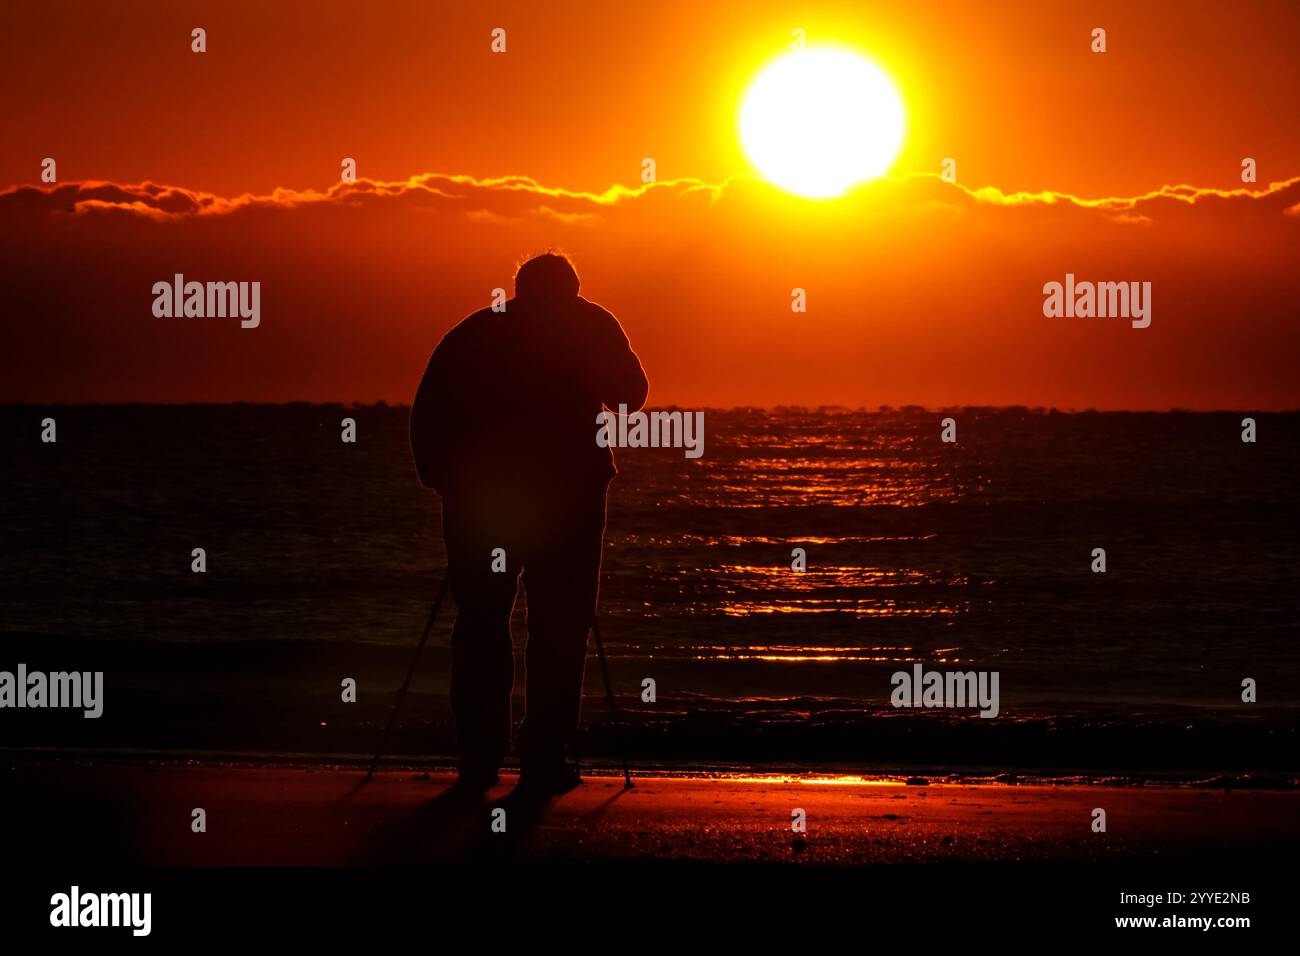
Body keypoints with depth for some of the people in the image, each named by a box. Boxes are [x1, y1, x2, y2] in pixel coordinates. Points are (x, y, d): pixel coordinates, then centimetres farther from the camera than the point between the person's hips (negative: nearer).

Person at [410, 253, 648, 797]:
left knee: (481, 624, 10)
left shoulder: (474, 331, 12)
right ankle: (543, 762, -3)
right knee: (558, 628, 3)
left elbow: (429, 412, 5)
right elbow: (631, 393, 14)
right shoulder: (589, 324, 8)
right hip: (569, 490, -2)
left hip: (480, 491, 2)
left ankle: (479, 762, 6)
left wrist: (441, 479, 10)